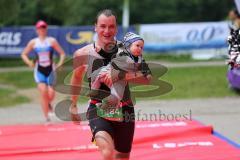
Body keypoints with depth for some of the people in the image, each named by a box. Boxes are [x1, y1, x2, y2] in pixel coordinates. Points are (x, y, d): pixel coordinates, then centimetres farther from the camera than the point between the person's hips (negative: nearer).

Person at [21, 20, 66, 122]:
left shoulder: (52, 41, 1)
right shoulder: (33, 42, 4)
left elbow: (62, 53, 4)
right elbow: (23, 54, 11)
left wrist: (60, 64, -11)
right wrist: (29, 62, -7)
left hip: (51, 70, 0)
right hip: (39, 70, 0)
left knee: (51, 93, -7)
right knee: (43, 91, -17)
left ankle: (48, 103, 32)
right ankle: (47, 118, -11)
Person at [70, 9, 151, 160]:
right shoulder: (83, 54, -7)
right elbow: (77, 78, 14)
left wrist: (119, 76, -37)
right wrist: (73, 105, 24)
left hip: (124, 111, 2)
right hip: (98, 110, -1)